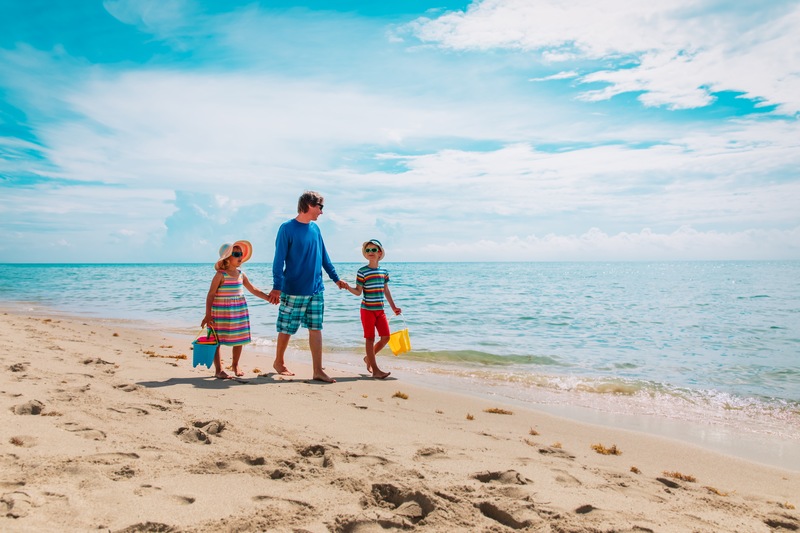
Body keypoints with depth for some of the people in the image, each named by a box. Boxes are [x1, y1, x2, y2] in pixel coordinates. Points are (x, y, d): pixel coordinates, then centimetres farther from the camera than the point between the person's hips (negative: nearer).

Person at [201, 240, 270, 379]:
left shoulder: (241, 275, 6)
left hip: (239, 310, 6)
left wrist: (269, 297, 11)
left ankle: (235, 365, 30)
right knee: (217, 340, -1)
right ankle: (218, 369, 9)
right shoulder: (220, 275, -12)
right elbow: (211, 295, -12)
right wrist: (208, 314, -15)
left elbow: (253, 289, 16)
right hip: (221, 312, -6)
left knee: (239, 339, 11)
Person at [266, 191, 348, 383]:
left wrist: (336, 278, 20)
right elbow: (279, 260, -11)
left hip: (316, 290, 5)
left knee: (316, 329, 3)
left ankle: (318, 371, 6)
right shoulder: (287, 228, -8)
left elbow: (324, 257, 17)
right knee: (286, 329, 7)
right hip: (293, 290, -5)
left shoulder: (315, 229, 9)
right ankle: (279, 362, 28)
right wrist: (277, 287, -17)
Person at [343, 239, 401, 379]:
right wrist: (348, 287, -24)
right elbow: (358, 292, -6)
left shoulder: (383, 271, 8)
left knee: (385, 337, 4)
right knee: (370, 339, 0)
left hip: (380, 310, 5)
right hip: (367, 309, -5)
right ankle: (375, 370, 3)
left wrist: (393, 307, 19)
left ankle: (369, 358, 26)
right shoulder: (362, 271, -6)